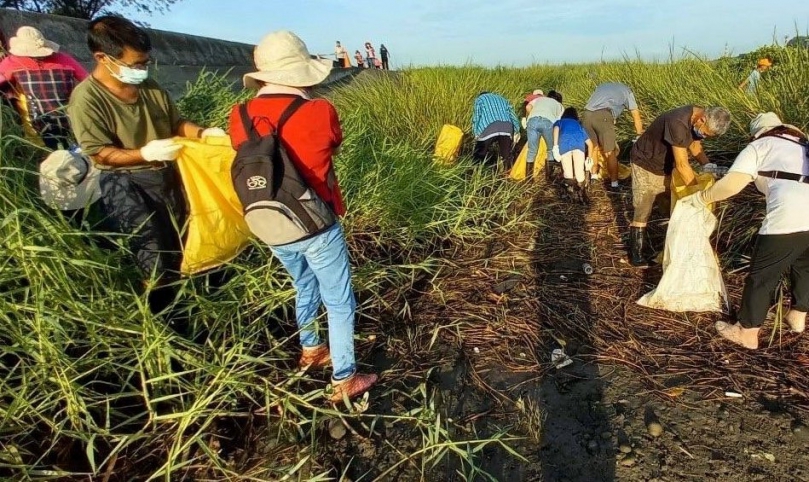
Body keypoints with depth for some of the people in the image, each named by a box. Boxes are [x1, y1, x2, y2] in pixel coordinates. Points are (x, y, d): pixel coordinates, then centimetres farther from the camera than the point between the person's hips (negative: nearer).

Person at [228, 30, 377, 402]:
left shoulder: (240, 118, -6)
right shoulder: (319, 112, -18)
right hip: (315, 227, -5)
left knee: (305, 287, 29)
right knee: (339, 302, 11)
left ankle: (310, 350, 47)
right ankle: (344, 380, 23)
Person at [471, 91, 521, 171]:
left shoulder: (480, 99, 24)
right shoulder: (502, 99, 36)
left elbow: (476, 116, 6)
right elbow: (513, 115, 22)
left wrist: (476, 133, 2)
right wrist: (516, 131, 17)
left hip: (488, 128, -3)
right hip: (506, 128, 4)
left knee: (479, 157, 6)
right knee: (506, 155, 16)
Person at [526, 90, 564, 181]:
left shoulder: (539, 98, 37)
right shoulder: (559, 106, 34)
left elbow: (528, 107, 16)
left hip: (533, 120, 1)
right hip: (548, 121, -1)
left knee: (532, 151, 8)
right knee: (551, 149, 17)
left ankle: (528, 179, 7)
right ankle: (548, 177, 14)